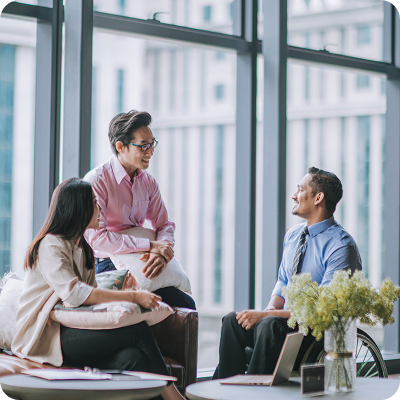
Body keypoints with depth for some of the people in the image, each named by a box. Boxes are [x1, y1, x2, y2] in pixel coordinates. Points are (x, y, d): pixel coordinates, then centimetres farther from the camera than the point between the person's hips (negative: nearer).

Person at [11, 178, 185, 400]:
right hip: (45, 337, -8)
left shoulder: (83, 248, 22)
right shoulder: (50, 245, -9)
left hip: (71, 330, 8)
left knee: (132, 358, -23)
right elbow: (74, 293, -23)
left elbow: (90, 293, 13)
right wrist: (133, 296, -22)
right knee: (138, 329, -22)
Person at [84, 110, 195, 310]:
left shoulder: (148, 182, 11)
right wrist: (150, 245, -20)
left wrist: (161, 254, -12)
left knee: (186, 304, -13)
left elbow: (164, 225, 12)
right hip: (106, 267, -7)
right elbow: (97, 237, -19)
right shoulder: (96, 181, -11)